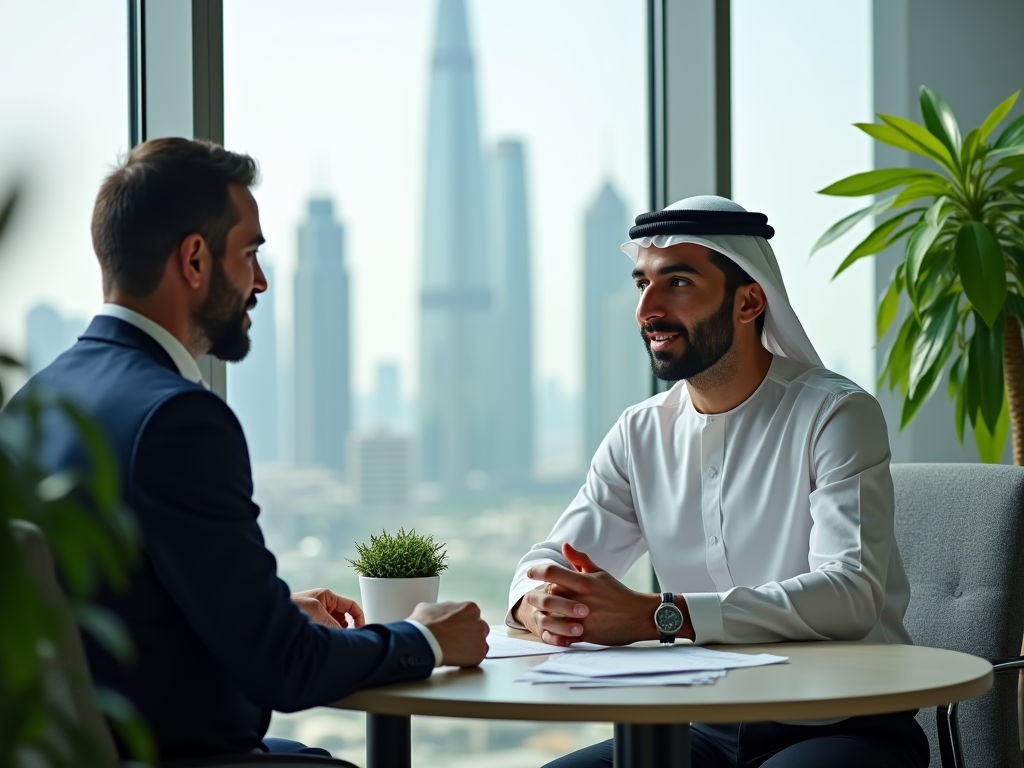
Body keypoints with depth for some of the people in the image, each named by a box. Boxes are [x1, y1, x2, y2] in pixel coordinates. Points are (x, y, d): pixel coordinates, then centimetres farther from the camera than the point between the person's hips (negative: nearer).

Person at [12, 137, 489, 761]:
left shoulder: (39, 396, 6)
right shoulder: (177, 416, -20)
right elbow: (282, 671, -18)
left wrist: (278, 614, 16)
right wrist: (426, 641, -3)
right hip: (176, 752, -9)